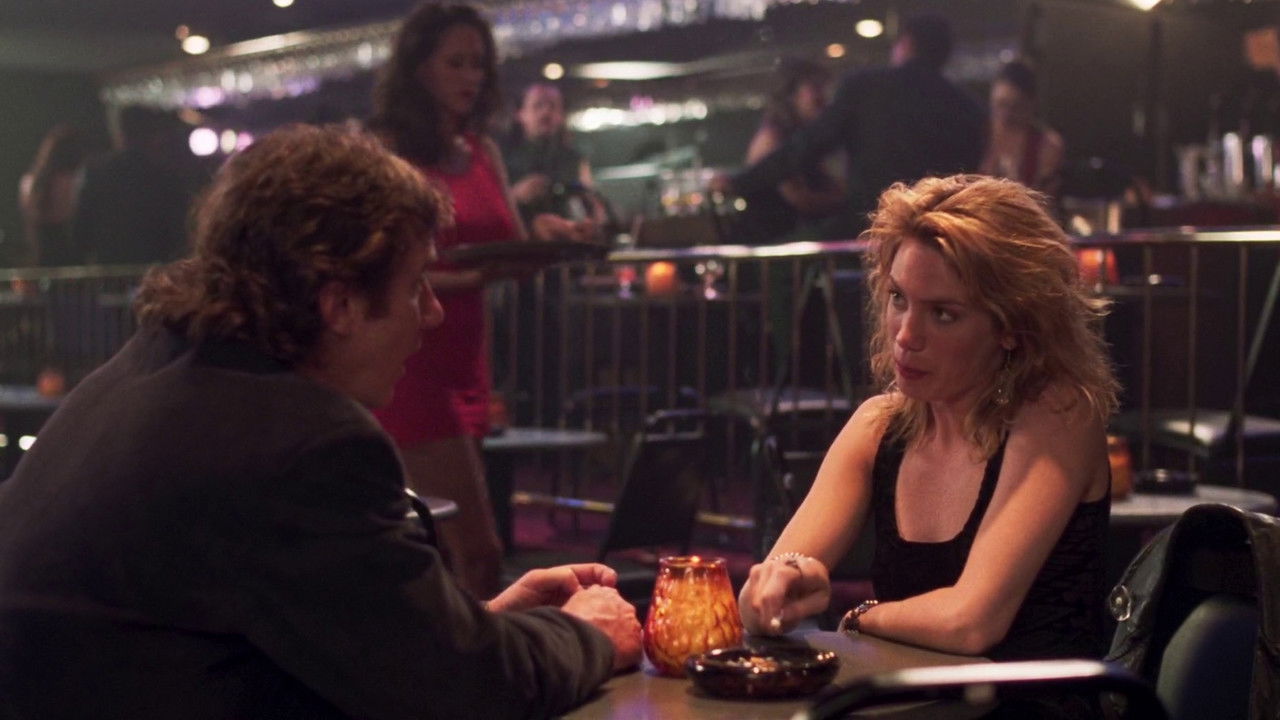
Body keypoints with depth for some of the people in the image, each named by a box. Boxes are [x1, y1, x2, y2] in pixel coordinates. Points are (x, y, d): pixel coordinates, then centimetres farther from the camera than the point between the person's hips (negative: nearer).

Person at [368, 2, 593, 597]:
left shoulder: (482, 152, 14)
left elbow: (512, 254, 14)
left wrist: (546, 236, -7)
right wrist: (460, 277, -26)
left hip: (464, 364, 7)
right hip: (410, 366, -7)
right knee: (479, 554, -13)